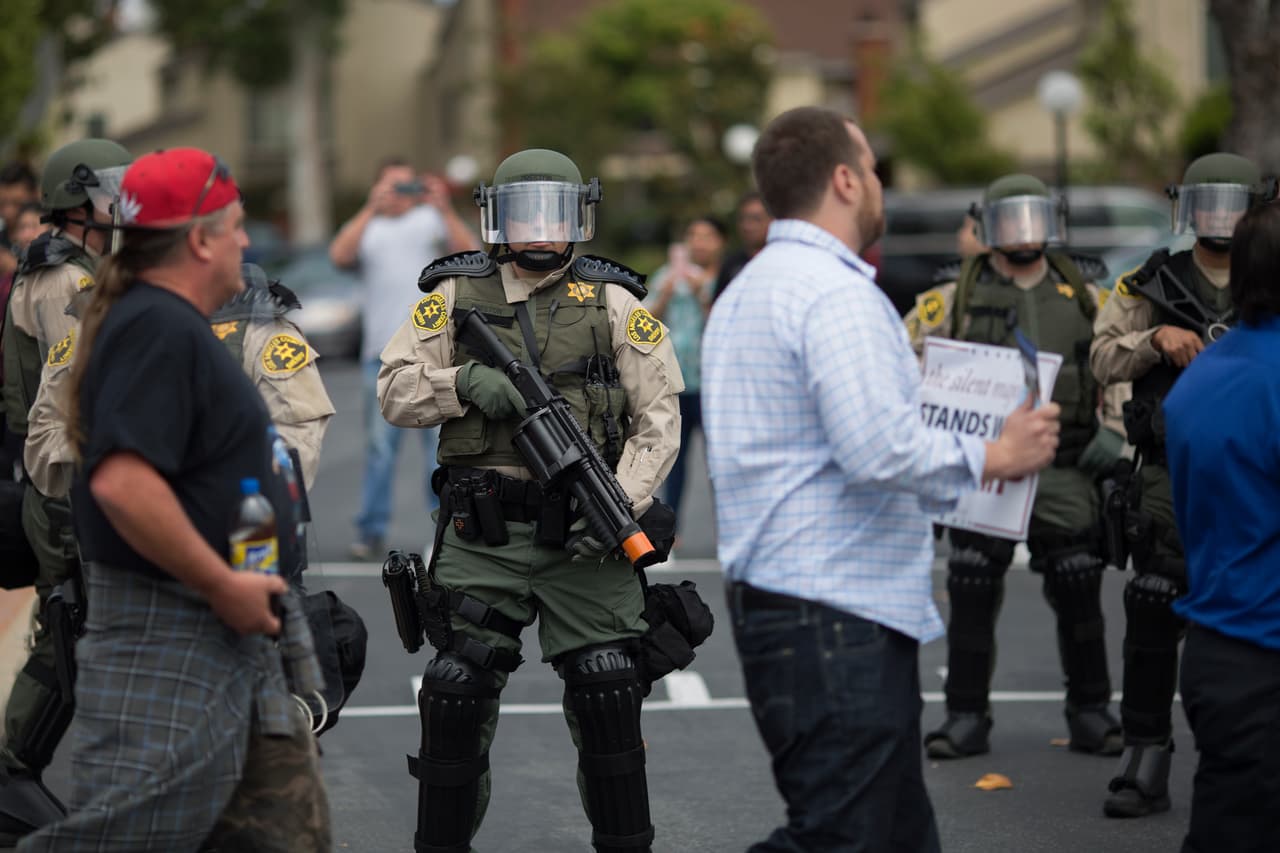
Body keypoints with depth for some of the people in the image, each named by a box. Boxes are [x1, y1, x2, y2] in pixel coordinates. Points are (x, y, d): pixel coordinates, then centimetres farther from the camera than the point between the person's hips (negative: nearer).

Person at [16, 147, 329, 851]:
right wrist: (223, 584, -23)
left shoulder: (173, 324, 16)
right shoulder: (158, 329, -17)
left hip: (232, 637, 11)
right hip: (169, 641, -11)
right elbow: (120, 482, -28)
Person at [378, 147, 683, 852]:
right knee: (457, 689, -1)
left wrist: (621, 503, -11)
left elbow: (659, 417, 2)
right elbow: (395, 391, 6)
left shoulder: (614, 304, 6)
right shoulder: (454, 297, 8)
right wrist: (464, 382, -13)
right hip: (482, 535, 0)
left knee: (607, 690, -2)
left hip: (583, 533, 0)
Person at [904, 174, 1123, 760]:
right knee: (972, 596, 0)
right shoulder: (956, 295, 2)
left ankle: (1090, 714, 17)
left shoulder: (1084, 294, 10)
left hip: (1065, 470, 1)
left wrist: (1117, 430, 4)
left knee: (1078, 596, 4)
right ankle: (967, 717, 9)